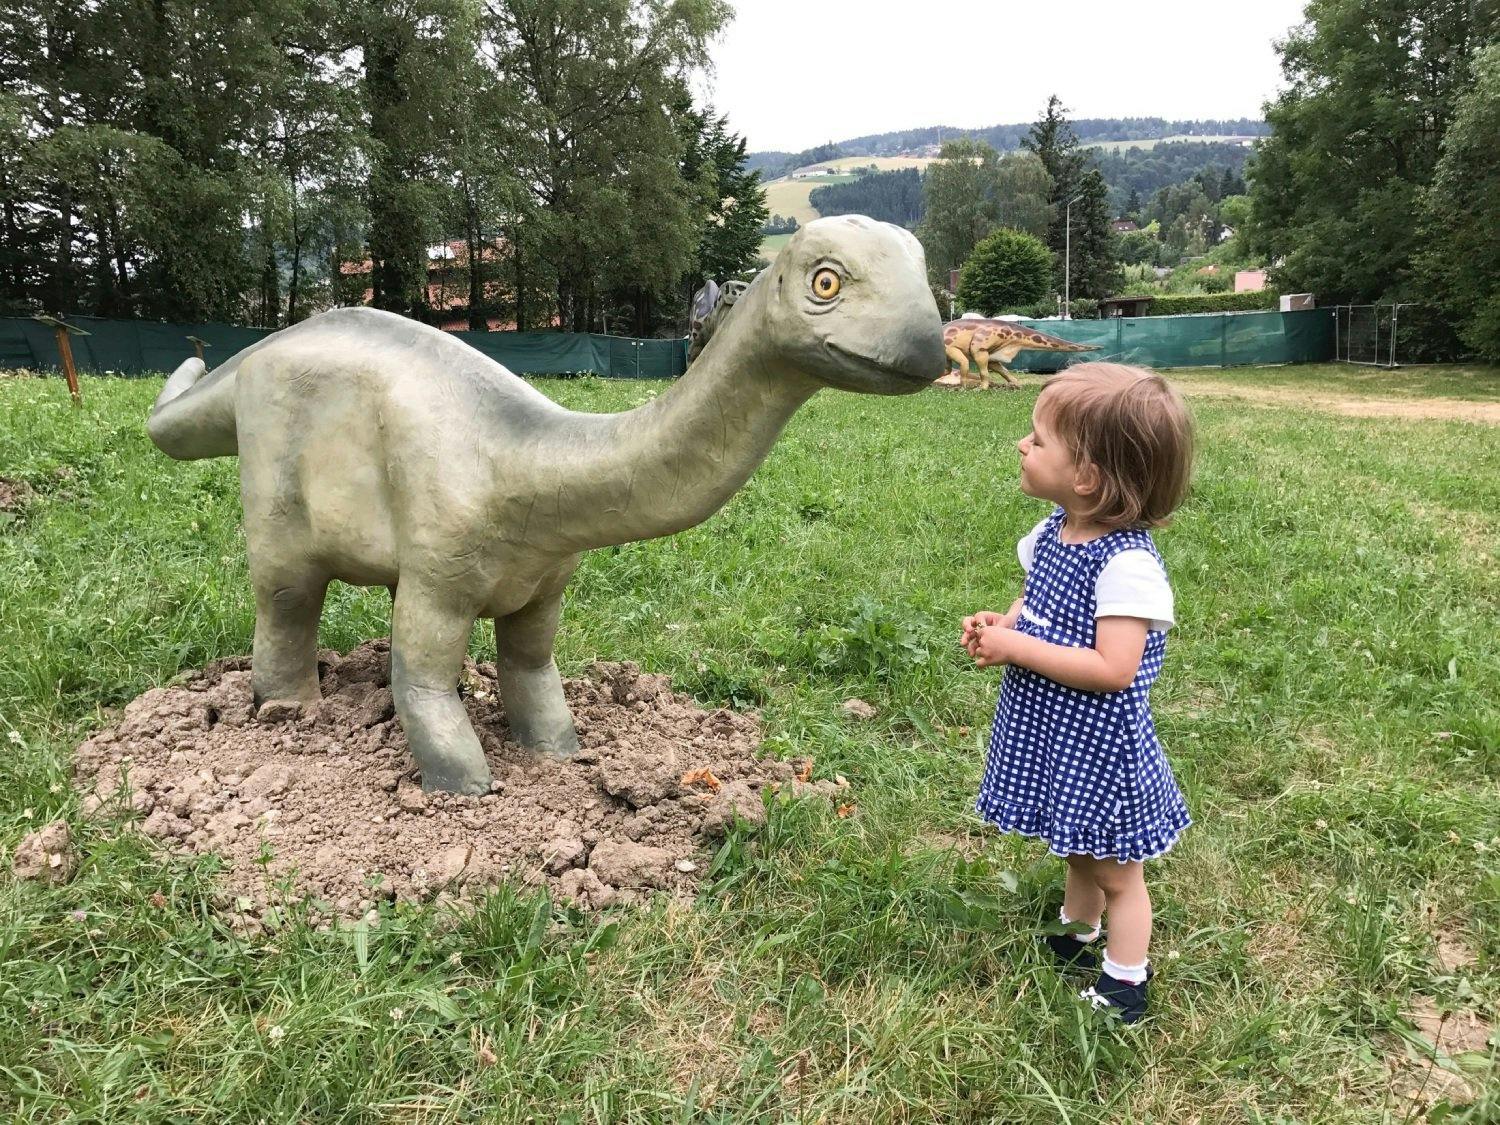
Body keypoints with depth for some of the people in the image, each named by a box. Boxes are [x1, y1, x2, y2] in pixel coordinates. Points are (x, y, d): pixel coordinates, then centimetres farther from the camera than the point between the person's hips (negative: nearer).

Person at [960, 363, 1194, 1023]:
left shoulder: (1127, 563, -28)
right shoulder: (1053, 531, -3)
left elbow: (1113, 669, -32)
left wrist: (1015, 647, -27)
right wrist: (1000, 624, -7)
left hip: (1097, 746, -7)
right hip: (1050, 735, 8)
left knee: (1115, 870, 15)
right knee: (1079, 853, 29)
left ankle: (1125, 984, 35)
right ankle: (1075, 942, 51)